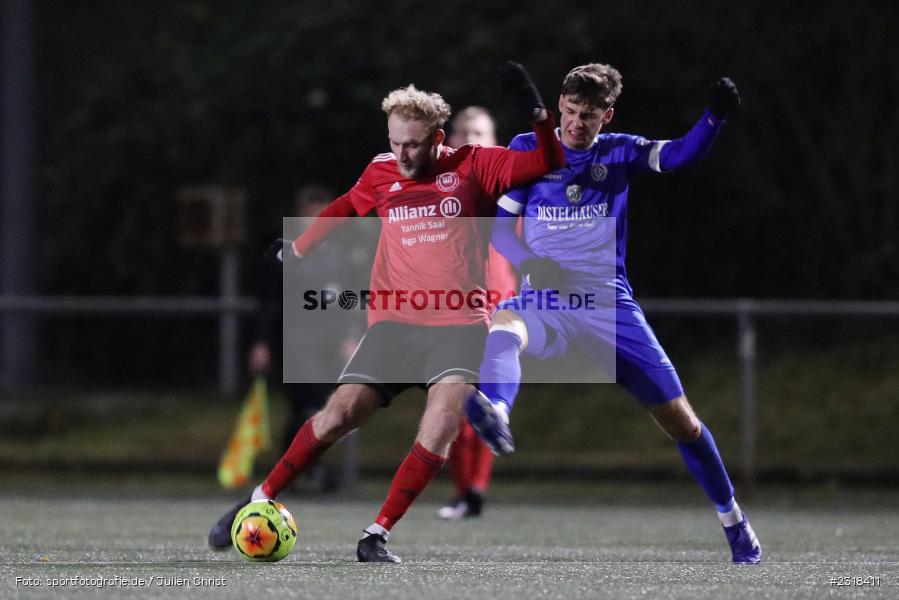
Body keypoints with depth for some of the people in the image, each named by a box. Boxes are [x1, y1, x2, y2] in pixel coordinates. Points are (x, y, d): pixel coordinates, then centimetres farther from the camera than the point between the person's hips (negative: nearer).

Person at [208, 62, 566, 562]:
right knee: (338, 415, -10)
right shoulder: (382, 174, 8)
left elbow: (550, 163, -1)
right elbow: (344, 209, 28)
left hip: (460, 323, -2)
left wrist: (537, 113, -18)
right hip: (394, 322, 2)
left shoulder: (473, 167, 0)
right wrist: (296, 250, 36)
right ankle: (258, 502, 7)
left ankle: (377, 536, -16)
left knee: (442, 424, -23)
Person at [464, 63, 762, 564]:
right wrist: (528, 261, -14)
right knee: (503, 329, -38)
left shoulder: (619, 152, 6)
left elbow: (682, 154, -9)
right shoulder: (528, 149, 7)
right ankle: (497, 419, -67)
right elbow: (499, 223, 6)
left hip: (610, 302, 0)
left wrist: (716, 115, -27)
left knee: (679, 418, 0)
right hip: (546, 299, 0)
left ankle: (733, 521, 17)